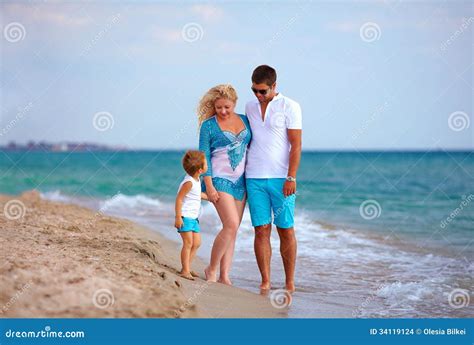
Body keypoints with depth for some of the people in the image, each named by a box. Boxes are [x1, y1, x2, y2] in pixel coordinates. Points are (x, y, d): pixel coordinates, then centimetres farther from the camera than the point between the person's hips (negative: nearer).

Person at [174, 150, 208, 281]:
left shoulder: (196, 180, 8)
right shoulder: (189, 182, -21)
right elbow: (179, 199, -21)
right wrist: (178, 217, -24)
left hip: (193, 217, 10)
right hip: (185, 217, -10)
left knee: (197, 243, 9)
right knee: (188, 243, -12)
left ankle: (187, 268, 17)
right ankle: (185, 270, -9)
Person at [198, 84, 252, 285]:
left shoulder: (245, 121, 8)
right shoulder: (209, 125, -4)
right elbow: (204, 157, -6)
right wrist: (209, 186, -13)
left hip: (240, 180, 5)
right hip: (220, 179, -5)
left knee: (232, 229, 4)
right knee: (231, 225, -17)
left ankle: (224, 276, 7)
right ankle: (211, 269, -2)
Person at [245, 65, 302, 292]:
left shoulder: (290, 107, -1)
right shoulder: (250, 107, 13)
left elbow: (296, 145, -6)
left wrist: (291, 177, -13)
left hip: (281, 178, -3)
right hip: (254, 179, 3)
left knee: (286, 230, 0)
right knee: (261, 230, 0)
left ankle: (290, 283, 8)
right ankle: (265, 282, 4)